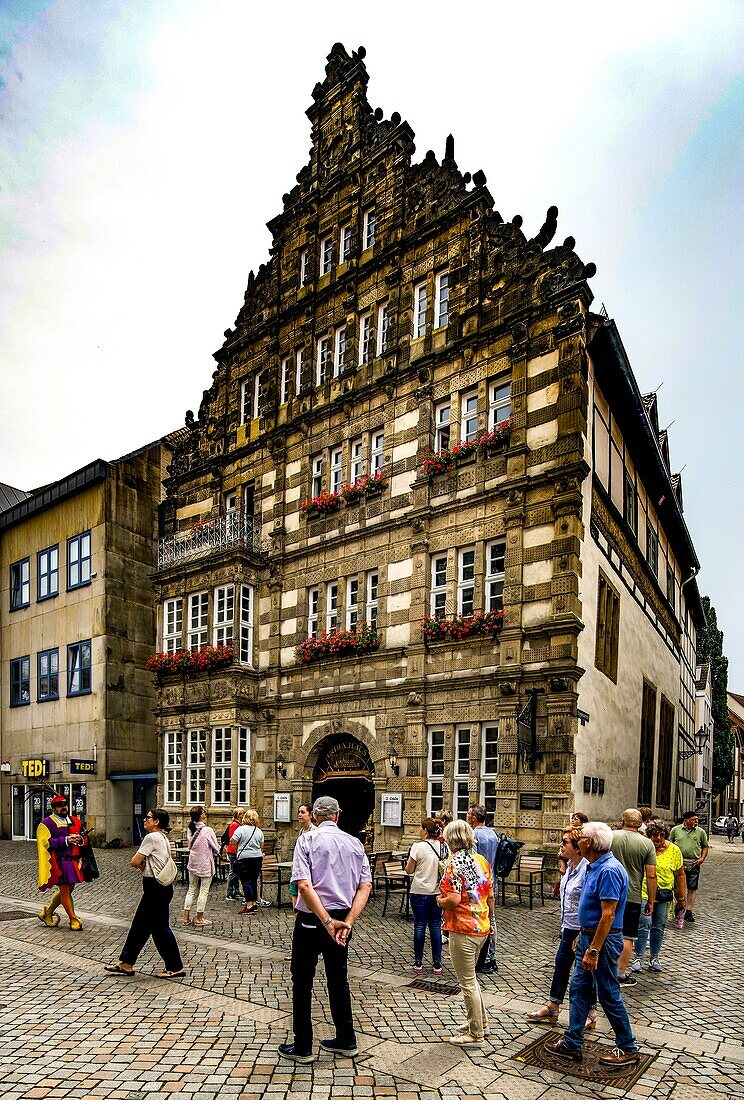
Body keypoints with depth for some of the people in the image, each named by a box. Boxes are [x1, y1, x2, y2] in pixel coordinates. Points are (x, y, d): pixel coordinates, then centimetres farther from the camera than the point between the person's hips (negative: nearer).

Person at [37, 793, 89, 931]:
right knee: (65, 890, -2)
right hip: (59, 862, -6)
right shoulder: (46, 824, -4)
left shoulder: (75, 821, 13)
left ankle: (47, 913, 34)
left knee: (68, 889, 15)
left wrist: (80, 839, -8)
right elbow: (46, 842, -14)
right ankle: (73, 919, 9)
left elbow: (85, 839, 16)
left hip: (74, 862, 6)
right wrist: (66, 840, -23)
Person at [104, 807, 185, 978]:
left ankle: (175, 967, 7)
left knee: (160, 927, -1)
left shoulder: (151, 837, -16)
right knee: (140, 924, 16)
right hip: (161, 885, 10)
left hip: (156, 887, -10)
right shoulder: (163, 838, 13)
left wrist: (141, 863, 5)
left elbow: (135, 862, -15)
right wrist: (144, 865, -2)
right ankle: (126, 963, 25)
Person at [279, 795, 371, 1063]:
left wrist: (327, 922, -20)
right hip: (343, 919, 4)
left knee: (302, 981, 10)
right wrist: (348, 921, -12)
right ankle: (345, 1041, 28)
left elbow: (304, 884, -21)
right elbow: (365, 886, -5)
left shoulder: (308, 839, -9)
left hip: (311, 920, -4)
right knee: (338, 979, 19)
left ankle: (302, 1046, 18)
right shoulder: (354, 843, 3)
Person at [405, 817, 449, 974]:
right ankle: (437, 964, 12)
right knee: (436, 927, 10)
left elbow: (409, 870, -8)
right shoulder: (444, 847, -1)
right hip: (438, 891, 4)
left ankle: (418, 963, 13)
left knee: (420, 926, 6)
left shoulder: (418, 846, -14)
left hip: (420, 892, -4)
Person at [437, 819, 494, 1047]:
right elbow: (490, 895, 12)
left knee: (467, 982, 6)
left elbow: (454, 900, -26)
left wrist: (439, 900, -6)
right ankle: (481, 1022, 34)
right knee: (470, 978, 24)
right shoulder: (481, 860, 5)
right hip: (481, 926, 8)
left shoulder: (454, 863, -18)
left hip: (463, 929, -8)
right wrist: (490, 921, 24)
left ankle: (476, 1035, 16)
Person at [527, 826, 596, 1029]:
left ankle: (589, 1014, 24)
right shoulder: (570, 866, 5)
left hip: (583, 930, -9)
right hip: (569, 928, 9)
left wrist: (581, 935, -21)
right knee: (560, 965, 17)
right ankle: (552, 1008, 30)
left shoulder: (587, 869, -24)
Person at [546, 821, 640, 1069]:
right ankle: (572, 1044, 22)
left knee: (609, 995, 5)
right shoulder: (594, 867, 8)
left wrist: (594, 950, -25)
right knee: (578, 989, 13)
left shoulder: (609, 870, -24)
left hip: (603, 940, -10)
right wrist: (582, 937, 21)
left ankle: (628, 1049, 21)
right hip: (589, 936, 10)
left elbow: (608, 914, -26)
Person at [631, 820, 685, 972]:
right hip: (643, 893, -2)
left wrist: (681, 897, 9)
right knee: (643, 925, -6)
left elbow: (680, 875, 8)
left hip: (664, 895, 2)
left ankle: (654, 957, 25)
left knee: (658, 927, 10)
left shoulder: (674, 850, -1)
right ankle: (638, 957, 7)